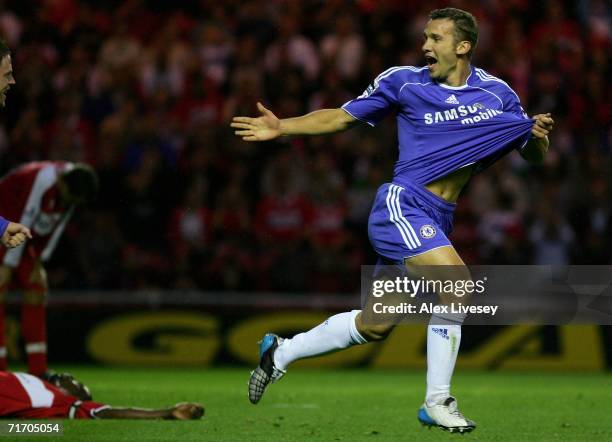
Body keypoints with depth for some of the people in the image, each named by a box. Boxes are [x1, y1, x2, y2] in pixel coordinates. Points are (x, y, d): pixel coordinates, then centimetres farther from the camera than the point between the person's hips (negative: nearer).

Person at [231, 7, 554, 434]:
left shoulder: (495, 92, 7)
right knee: (456, 282, -26)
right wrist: (282, 127, -1)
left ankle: (280, 352, 32)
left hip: (436, 222, 5)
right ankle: (438, 402, -16)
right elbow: (342, 117, 8)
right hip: (402, 206, -5)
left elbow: (534, 155, 11)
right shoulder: (404, 81, 0)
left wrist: (538, 135, -12)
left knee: (375, 325, 11)